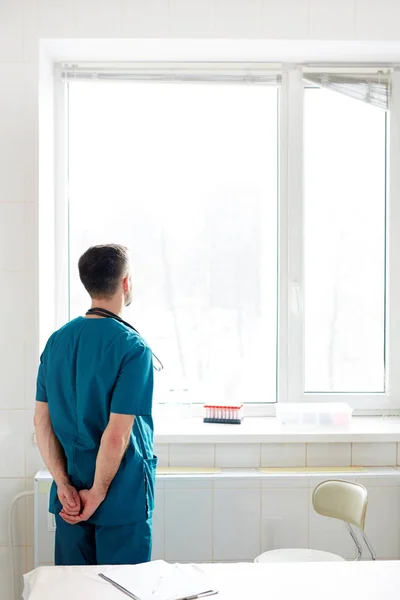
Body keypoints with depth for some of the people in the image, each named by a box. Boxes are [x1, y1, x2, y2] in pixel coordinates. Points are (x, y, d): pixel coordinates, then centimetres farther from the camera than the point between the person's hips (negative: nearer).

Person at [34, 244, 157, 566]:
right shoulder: (133, 348, -18)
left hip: (69, 495, 6)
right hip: (122, 497, -6)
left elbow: (42, 420, 0)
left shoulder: (57, 340, 1)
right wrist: (97, 494, -12)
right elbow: (117, 435, -23)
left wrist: (63, 483, -2)